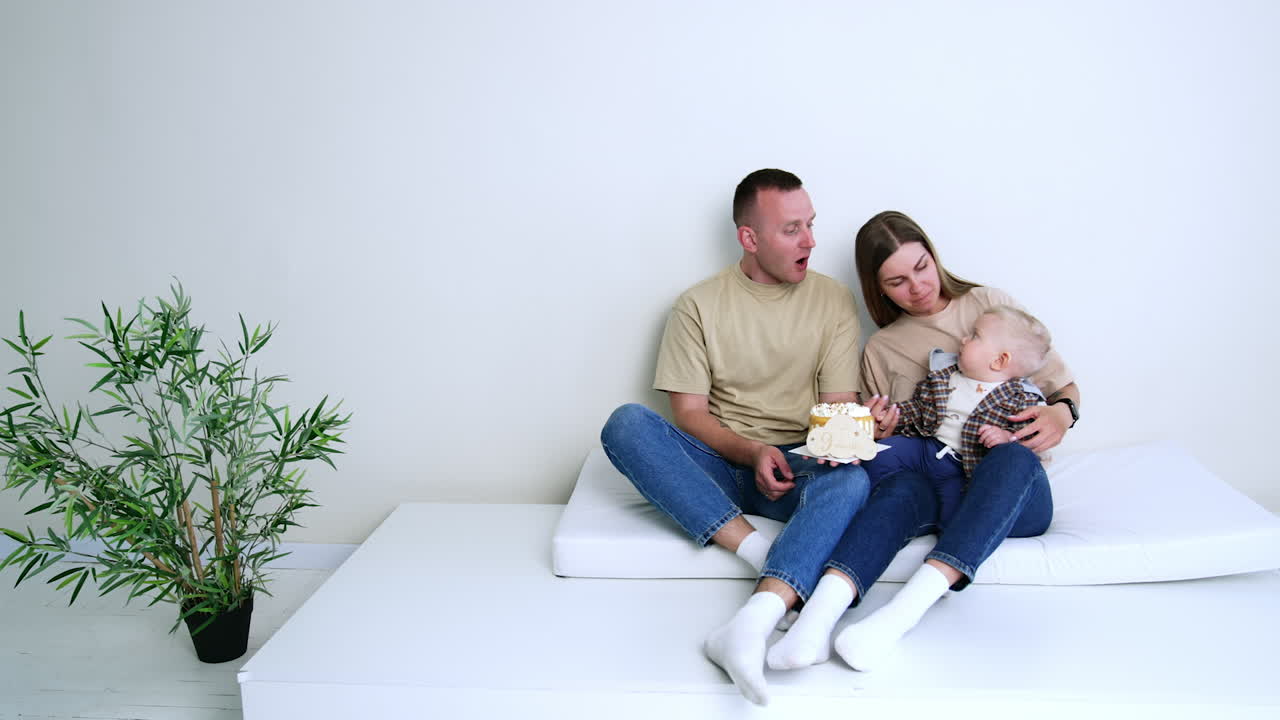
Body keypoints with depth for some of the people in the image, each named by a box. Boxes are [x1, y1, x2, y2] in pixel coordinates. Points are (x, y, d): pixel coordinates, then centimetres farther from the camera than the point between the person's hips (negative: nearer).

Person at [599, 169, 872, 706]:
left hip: (798, 465, 0)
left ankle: (750, 626, -50)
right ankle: (760, 551, -35)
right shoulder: (699, 305, 2)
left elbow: (837, 409, 4)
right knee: (627, 424, -27)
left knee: (850, 479, -34)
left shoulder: (833, 300, 6)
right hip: (719, 463, 0)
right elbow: (689, 413, -2)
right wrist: (752, 452, -19)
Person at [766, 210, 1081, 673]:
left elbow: (1061, 383, 16)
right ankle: (819, 616, -58)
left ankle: (900, 613, -53)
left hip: (1015, 494, 0)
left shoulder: (990, 304, 13)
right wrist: (879, 434, -4)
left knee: (1011, 457, -38)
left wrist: (1062, 412, -8)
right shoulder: (881, 350, 17)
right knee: (901, 483, -36)